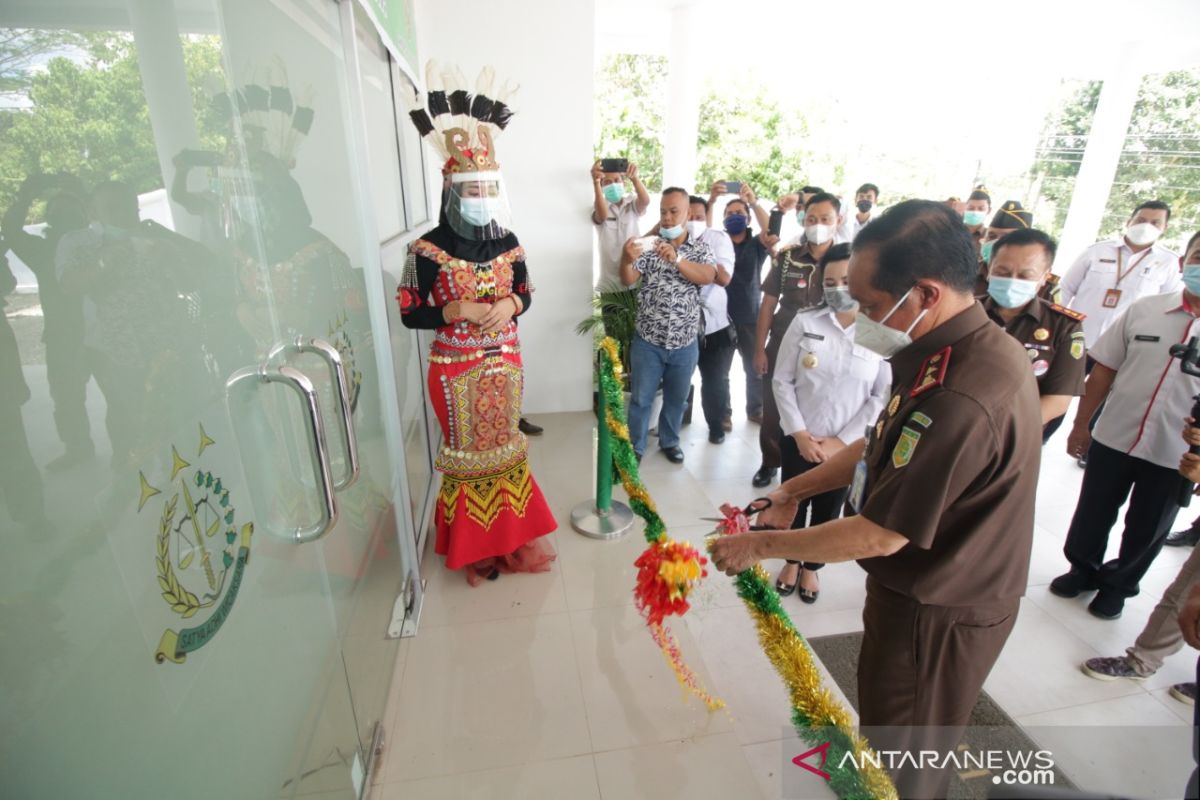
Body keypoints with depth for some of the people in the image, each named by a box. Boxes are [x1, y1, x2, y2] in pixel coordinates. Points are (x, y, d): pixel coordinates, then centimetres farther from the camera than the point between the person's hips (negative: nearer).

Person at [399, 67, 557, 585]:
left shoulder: (508, 243, 1)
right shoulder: (429, 249, -11)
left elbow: (525, 294, 10)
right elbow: (410, 313, -9)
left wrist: (510, 305, -12)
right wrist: (458, 310, -22)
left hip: (505, 361, 4)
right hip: (456, 367, -4)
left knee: (504, 443, 16)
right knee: (465, 451, 9)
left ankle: (510, 534, 36)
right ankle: (474, 545, 28)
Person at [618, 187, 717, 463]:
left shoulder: (701, 248, 2)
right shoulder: (648, 245, -1)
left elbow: (708, 276, -16)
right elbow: (628, 280, -12)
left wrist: (676, 259, -31)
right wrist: (627, 259, -34)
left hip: (685, 343, 1)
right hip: (648, 341, -1)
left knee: (677, 398, 17)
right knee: (640, 398, 7)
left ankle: (669, 441, 37)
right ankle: (635, 447, 24)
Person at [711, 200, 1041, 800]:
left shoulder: (962, 399, -36)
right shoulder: (959, 347, -4)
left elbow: (879, 536, -28)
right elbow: (884, 443, 6)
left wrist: (764, 545, -16)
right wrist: (795, 490, 2)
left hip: (937, 614, -8)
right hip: (932, 589, 8)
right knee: (887, 728, 31)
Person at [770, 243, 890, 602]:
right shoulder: (805, 322, -7)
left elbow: (883, 396, -8)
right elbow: (782, 381, -4)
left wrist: (842, 441, -11)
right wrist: (799, 433, -10)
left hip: (847, 445, 0)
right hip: (798, 440, 1)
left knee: (828, 509, 16)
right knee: (794, 503, 16)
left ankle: (811, 567, 41)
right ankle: (792, 562, 41)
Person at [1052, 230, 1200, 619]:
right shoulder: (1144, 310, -4)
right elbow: (1104, 369, 1)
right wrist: (1081, 424, 2)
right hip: (1113, 438, 1)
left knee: (1146, 529, 16)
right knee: (1093, 513, 16)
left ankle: (1118, 584, 39)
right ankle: (1083, 569, 39)